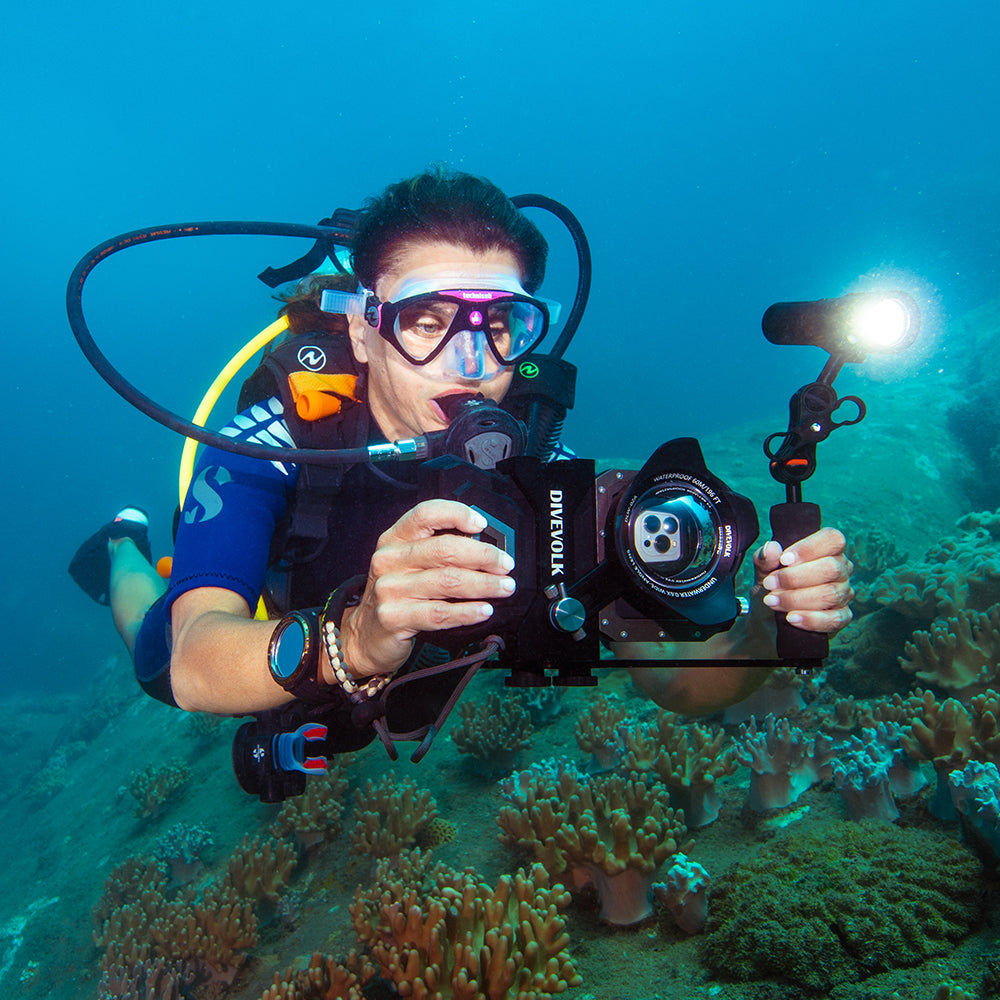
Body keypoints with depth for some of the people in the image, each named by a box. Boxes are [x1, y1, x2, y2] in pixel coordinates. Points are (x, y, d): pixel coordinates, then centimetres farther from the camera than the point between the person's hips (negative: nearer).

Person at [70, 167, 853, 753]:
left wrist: (774, 629, -53)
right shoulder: (276, 443, -39)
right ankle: (126, 548, 56)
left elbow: (677, 682, -31)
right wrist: (354, 640, -70)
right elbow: (193, 669, -50)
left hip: (402, 689, 2)